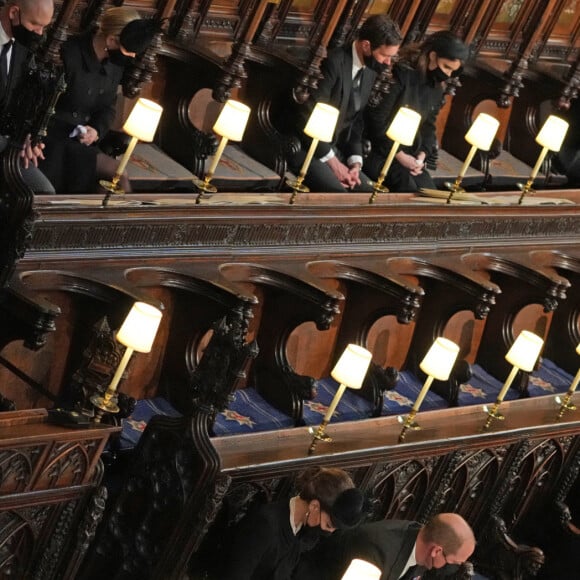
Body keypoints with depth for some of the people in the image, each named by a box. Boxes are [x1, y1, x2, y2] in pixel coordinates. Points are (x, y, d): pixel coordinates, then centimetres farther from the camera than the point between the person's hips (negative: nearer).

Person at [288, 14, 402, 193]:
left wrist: (355, 161, -4)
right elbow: (308, 119, -21)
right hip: (307, 148, -8)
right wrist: (332, 161, -17)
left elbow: (356, 121, 11)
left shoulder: (370, 71, 6)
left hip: (336, 151, 8)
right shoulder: (334, 63, -20)